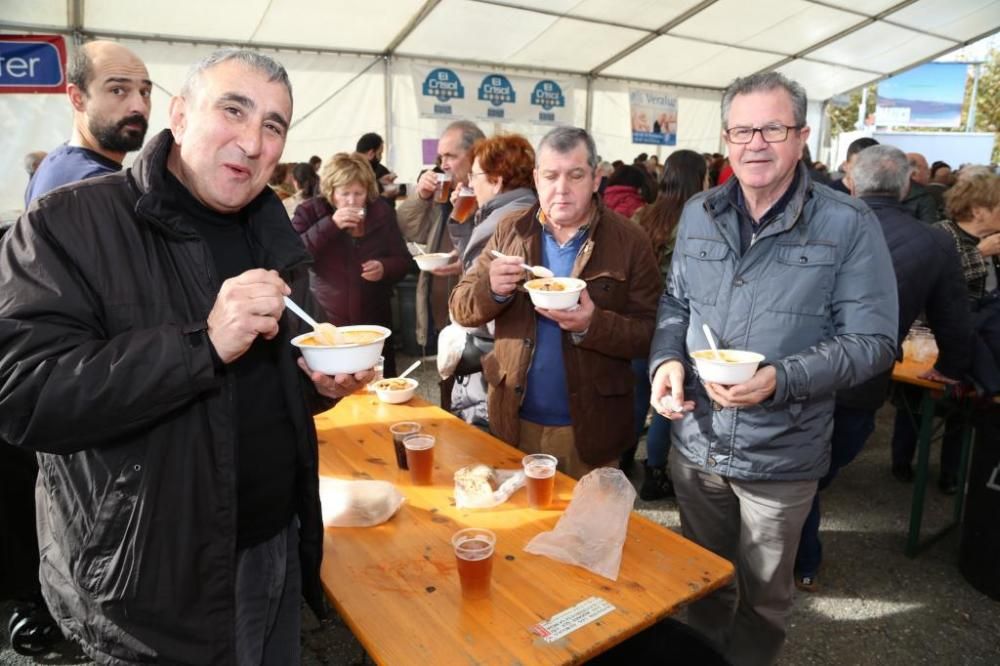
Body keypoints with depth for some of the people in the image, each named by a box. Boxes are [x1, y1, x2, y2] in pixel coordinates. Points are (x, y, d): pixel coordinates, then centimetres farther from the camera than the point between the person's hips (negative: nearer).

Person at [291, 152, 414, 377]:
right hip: (325, 323, -2)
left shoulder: (382, 211, 5)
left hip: (374, 323, 3)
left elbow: (404, 261, 8)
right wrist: (329, 225, -24)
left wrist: (385, 268, -14)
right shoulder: (310, 212, -3)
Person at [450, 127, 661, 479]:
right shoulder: (510, 232, 2)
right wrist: (492, 290, -20)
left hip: (589, 429, -2)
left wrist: (593, 325, -27)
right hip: (514, 422, 3)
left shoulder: (628, 241, -7)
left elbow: (650, 332, -9)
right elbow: (460, 308, 1)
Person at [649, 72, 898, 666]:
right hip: (695, 442, 4)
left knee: (763, 595, 19)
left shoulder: (848, 224, -11)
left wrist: (779, 380, -27)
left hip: (781, 456, -3)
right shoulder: (699, 214, 2)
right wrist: (667, 359, -9)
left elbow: (872, 340, -12)